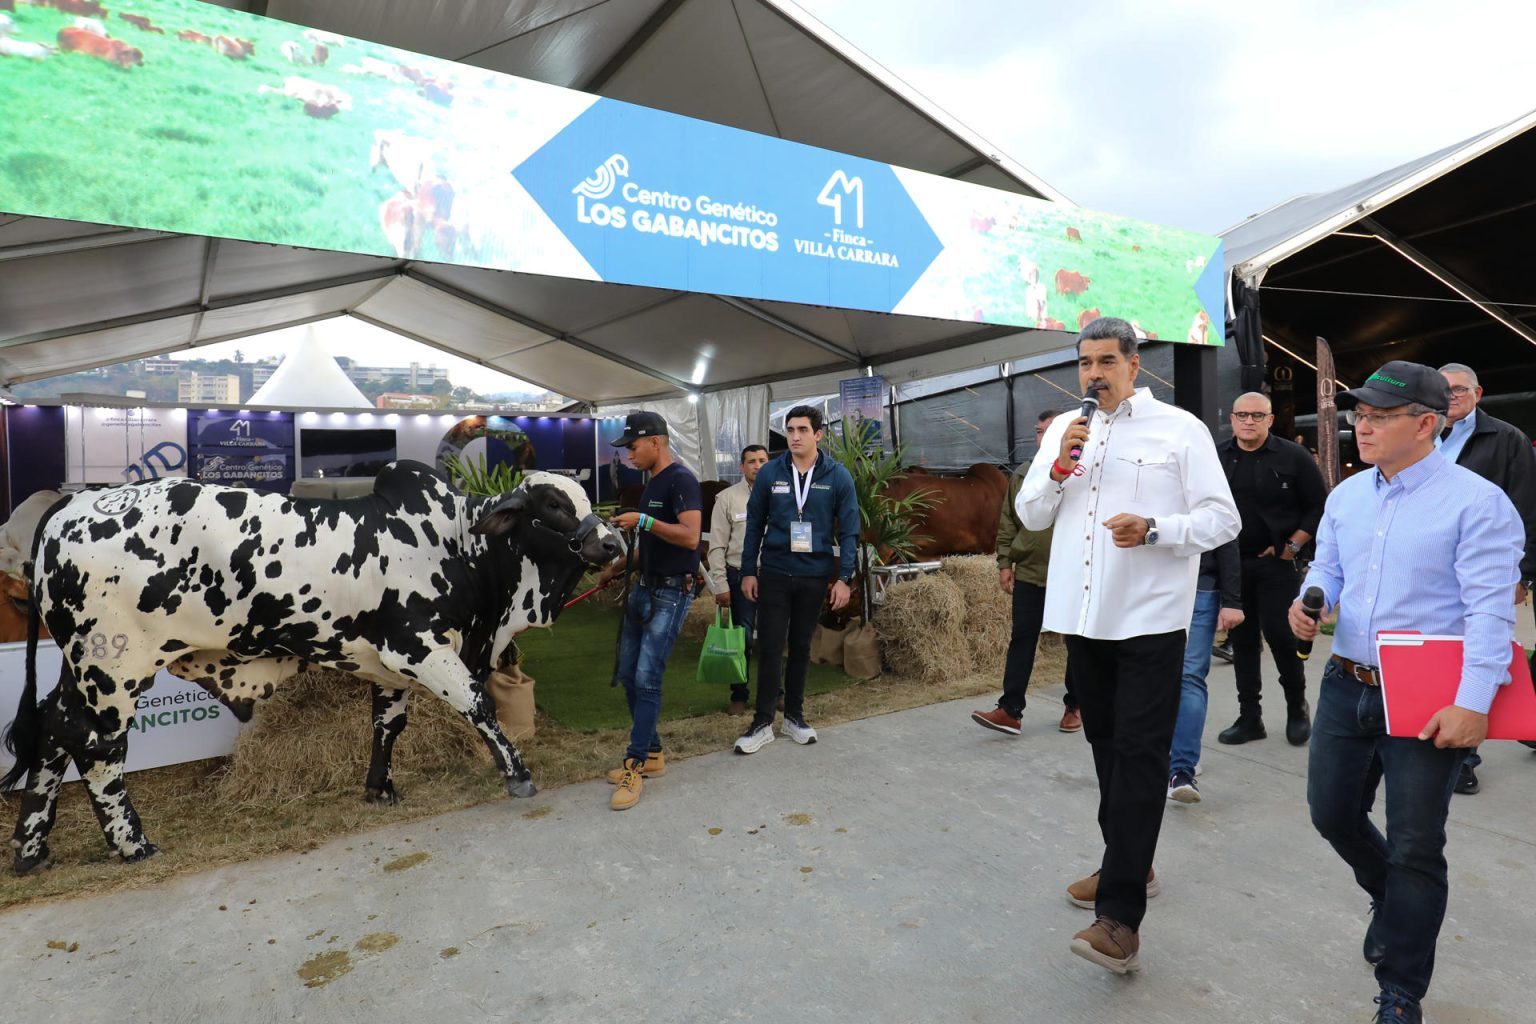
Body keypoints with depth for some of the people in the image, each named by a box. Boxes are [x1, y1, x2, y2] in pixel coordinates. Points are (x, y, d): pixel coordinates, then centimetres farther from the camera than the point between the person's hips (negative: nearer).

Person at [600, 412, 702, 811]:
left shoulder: (681, 480, -14)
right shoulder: (651, 482, 14)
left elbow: (689, 536, -25)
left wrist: (643, 521, -22)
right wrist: (617, 567, 17)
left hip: (670, 593, -10)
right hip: (643, 587, 10)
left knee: (647, 678, -9)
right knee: (627, 674, 11)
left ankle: (635, 767, 1)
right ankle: (651, 753, 24)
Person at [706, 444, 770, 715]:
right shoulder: (727, 498, -1)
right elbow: (717, 546, -2)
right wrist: (720, 585, -6)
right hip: (741, 576, -2)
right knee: (742, 639, 3)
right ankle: (739, 695, 18)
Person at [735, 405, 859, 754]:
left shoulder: (837, 476, -3)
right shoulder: (769, 473, -2)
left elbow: (848, 531, -2)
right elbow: (754, 525, 4)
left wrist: (844, 577, -7)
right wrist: (748, 572, 1)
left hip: (814, 576, 0)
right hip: (774, 573, 0)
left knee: (801, 647, 13)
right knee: (770, 648, 0)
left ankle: (794, 715, 27)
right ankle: (763, 723, 10)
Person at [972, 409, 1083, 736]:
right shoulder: (1022, 473, 7)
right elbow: (1008, 521, 10)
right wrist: (1004, 562, 5)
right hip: (1029, 572, 3)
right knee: (1022, 639, 1)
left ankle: (1075, 706, 27)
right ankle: (1010, 710, 2)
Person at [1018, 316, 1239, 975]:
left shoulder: (1180, 429, -2)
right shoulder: (1064, 430, 12)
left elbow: (1222, 520, -3)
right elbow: (1030, 516, 10)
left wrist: (1155, 529, -20)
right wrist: (1058, 467, -7)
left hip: (1149, 619, -5)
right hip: (1083, 616, 5)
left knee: (1138, 755, -6)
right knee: (1106, 745, 15)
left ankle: (1120, 917, -5)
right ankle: (1128, 865, 33)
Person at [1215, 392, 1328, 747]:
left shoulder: (1293, 457, -2)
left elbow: (1318, 507, 0)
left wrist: (1293, 546, -7)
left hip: (1276, 563, -3)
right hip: (1231, 564, 3)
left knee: (1281, 634, -4)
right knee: (1242, 639, 8)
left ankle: (1298, 708, 20)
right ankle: (1249, 717, 18)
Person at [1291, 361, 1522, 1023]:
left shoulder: (1476, 502, -12)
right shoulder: (1346, 495, 7)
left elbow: (1490, 609, -16)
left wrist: (1472, 704, -22)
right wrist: (1310, 601, -7)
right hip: (1346, 687, 6)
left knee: (1414, 849, 4)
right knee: (1332, 814, 15)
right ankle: (1392, 900, 47)